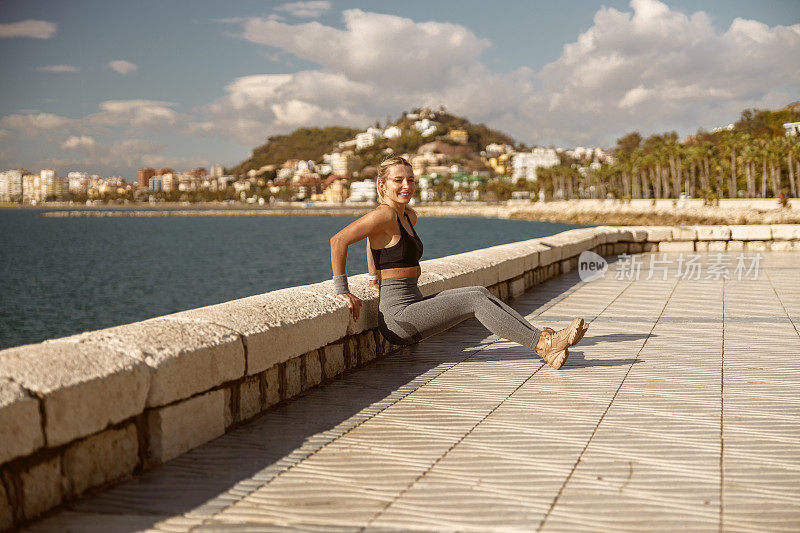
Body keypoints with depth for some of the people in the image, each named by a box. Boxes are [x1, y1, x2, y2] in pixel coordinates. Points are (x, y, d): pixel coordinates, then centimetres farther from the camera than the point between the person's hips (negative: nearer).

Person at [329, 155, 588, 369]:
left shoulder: (409, 216, 15)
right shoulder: (384, 215, -13)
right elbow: (339, 240, -20)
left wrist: (374, 278, 32)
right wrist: (342, 290, -19)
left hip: (412, 304, 9)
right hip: (397, 315, -9)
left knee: (481, 293, -2)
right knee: (476, 300, -15)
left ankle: (543, 337, -11)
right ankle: (543, 344, -16)